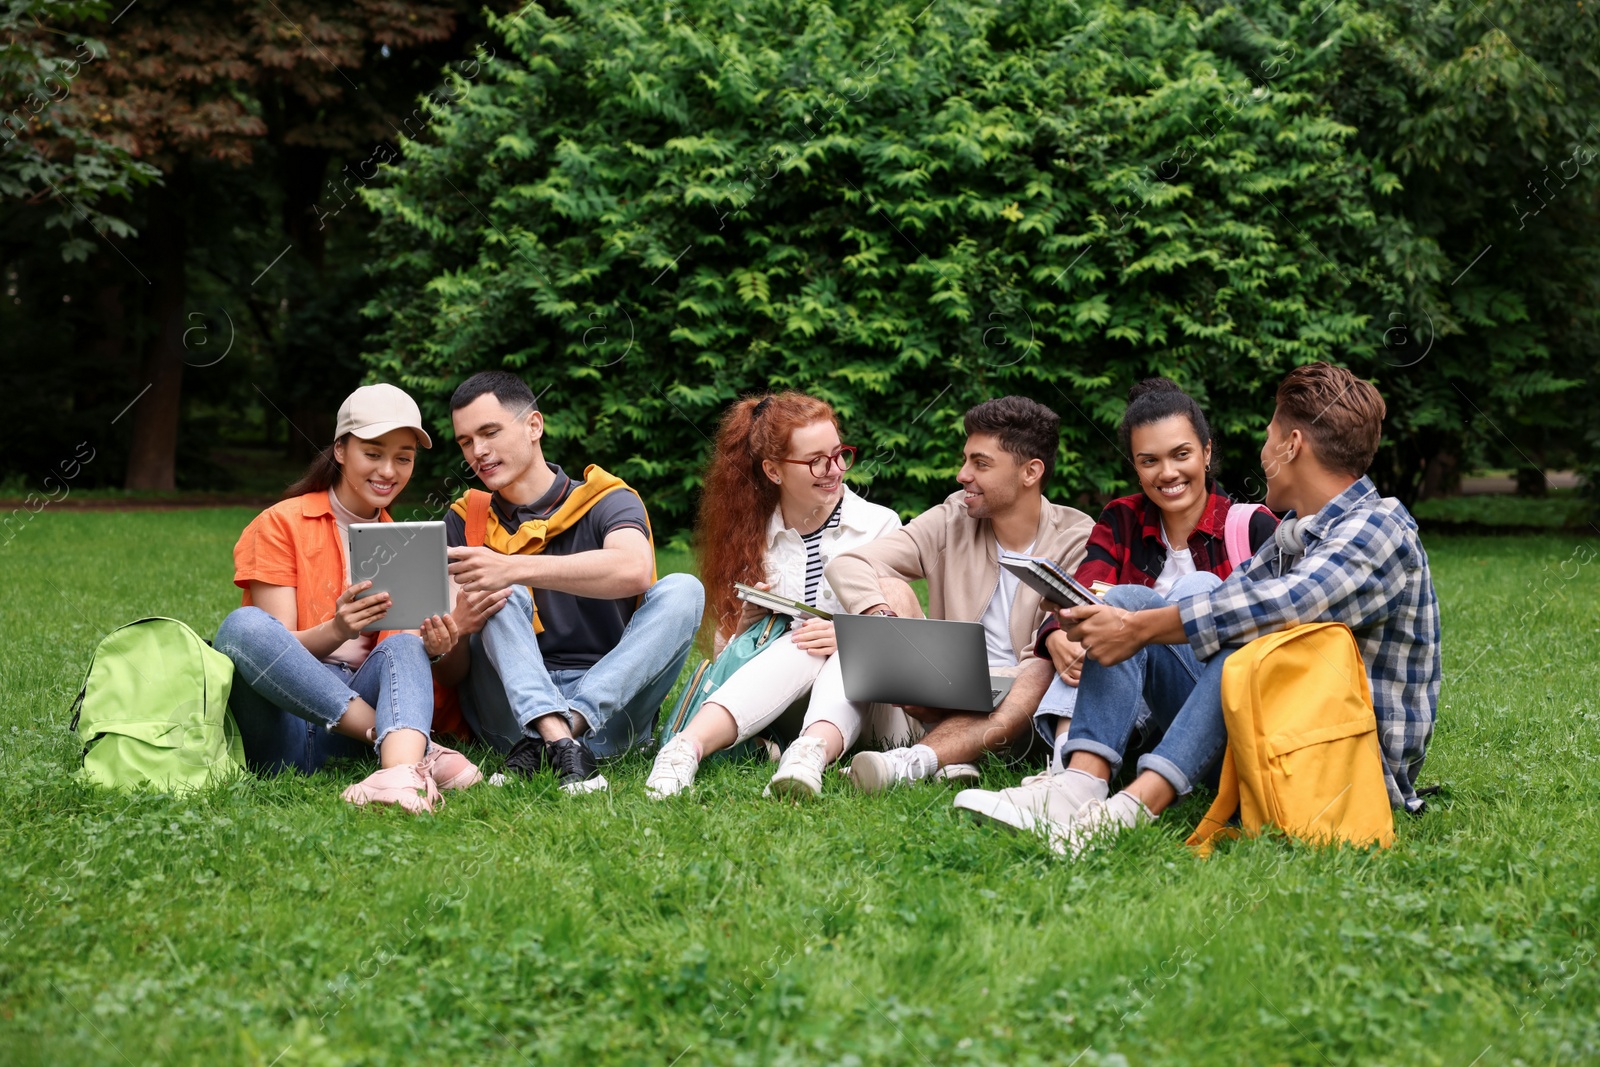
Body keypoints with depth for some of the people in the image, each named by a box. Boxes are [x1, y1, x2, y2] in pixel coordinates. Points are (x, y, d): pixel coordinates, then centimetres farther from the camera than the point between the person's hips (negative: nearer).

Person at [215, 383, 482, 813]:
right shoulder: (282, 524, 2)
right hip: (283, 720, -3)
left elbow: (394, 652, 7)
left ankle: (402, 767, -57)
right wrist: (336, 631, -28)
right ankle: (418, 749, -37)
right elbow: (281, 649, -6)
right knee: (244, 627, -32)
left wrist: (432, 647, -18)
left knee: (406, 647, -26)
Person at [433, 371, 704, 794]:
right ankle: (559, 742, -45)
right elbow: (452, 674, 4)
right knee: (501, 594, -21)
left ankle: (548, 740, -36)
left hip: (610, 705, -1)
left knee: (683, 590, -21)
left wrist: (515, 568, -33)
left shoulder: (606, 500, 4)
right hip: (510, 708, 1)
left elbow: (634, 570, -24)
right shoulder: (467, 521, 10)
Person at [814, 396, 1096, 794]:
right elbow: (847, 565, -6)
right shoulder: (953, 519, 4)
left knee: (1046, 669, -35)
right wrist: (884, 623, -26)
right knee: (890, 586, -13)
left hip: (1019, 709, -3)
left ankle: (913, 762, -52)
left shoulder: (1077, 540, -4)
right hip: (943, 698, 3)